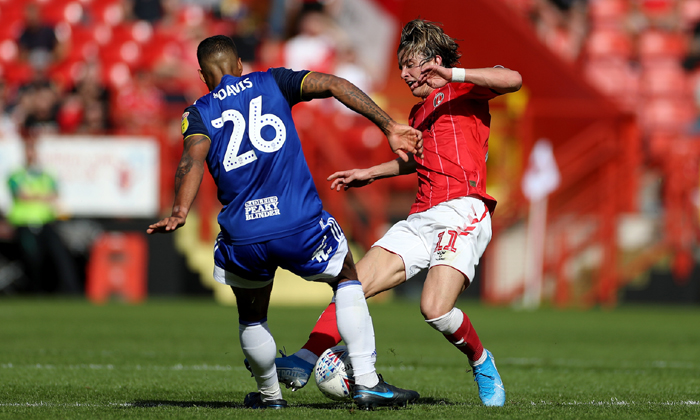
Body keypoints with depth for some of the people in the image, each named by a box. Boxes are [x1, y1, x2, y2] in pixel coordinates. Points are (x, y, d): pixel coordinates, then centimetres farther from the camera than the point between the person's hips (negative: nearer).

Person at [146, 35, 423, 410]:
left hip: (242, 239, 1)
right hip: (301, 224, -1)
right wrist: (389, 127, 2)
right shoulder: (272, 83, 14)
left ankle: (269, 394, 40)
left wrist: (179, 211, -25)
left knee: (251, 318, 28)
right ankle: (366, 382, 13)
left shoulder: (199, 114, 12)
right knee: (347, 279, 24)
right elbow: (333, 85, 1)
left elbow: (193, 159, -9)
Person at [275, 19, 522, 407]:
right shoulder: (418, 113, 28)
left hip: (463, 210, -8)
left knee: (436, 309, -24)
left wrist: (453, 74, -20)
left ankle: (481, 361, 3)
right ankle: (304, 362, -11)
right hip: (421, 218, 8)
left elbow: (513, 79, -15)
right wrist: (371, 174, 43)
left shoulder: (464, 90, 4)